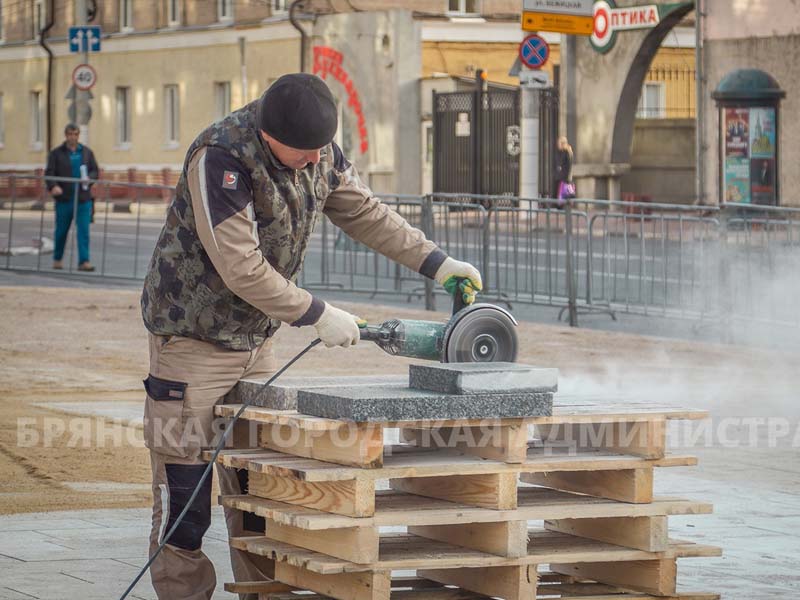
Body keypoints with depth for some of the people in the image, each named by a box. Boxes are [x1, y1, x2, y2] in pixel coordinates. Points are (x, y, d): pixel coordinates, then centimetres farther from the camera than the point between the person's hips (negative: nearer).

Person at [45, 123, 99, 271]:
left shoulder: (87, 152, 11)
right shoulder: (56, 153, 2)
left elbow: (95, 170, 11)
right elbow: (49, 173, -6)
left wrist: (89, 178, -12)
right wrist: (53, 186, -26)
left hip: (83, 198, 1)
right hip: (64, 198, -1)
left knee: (84, 231, -7)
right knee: (61, 231, 9)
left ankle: (84, 261, -8)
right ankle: (57, 259, 26)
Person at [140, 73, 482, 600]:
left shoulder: (320, 154, -3)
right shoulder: (220, 159, -27)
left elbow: (364, 211, 11)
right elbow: (240, 267, -28)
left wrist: (435, 262, 4)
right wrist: (318, 315, -22)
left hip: (257, 338, 7)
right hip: (194, 334, -7)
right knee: (185, 479, -6)